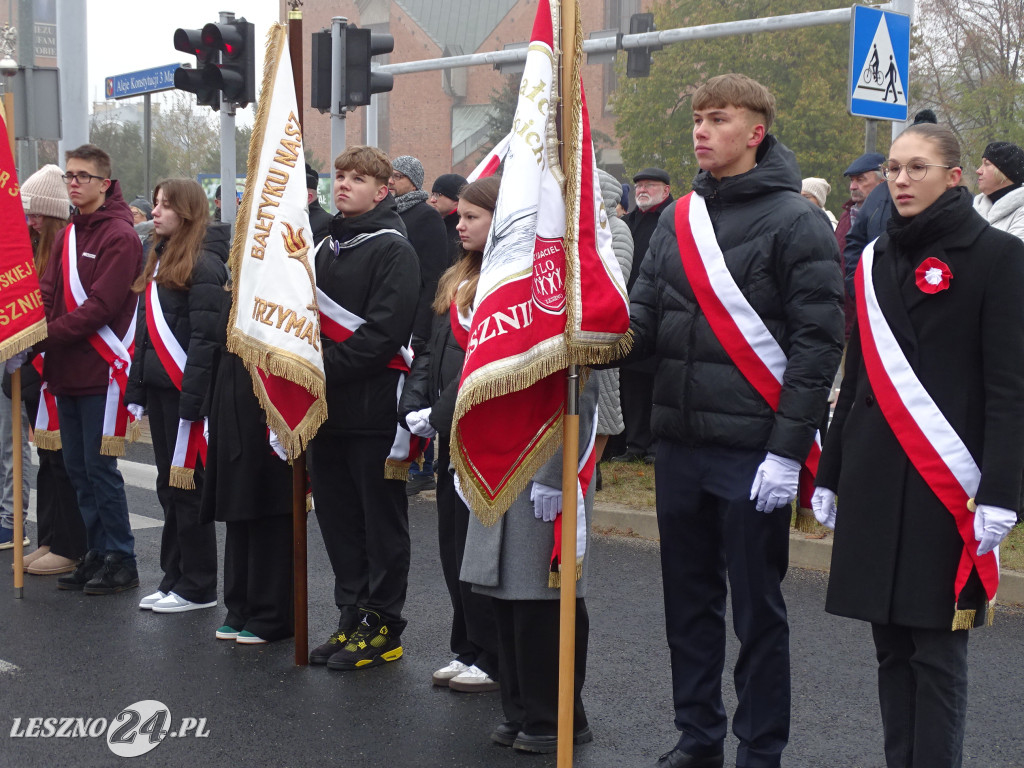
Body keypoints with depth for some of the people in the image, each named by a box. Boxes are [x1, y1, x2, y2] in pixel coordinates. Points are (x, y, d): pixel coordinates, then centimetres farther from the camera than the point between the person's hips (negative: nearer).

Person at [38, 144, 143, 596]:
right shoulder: (67, 236, 15)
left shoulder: (119, 236, -10)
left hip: (100, 371, -8)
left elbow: (100, 306, -18)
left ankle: (121, 560, 6)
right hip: (67, 372, 8)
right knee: (77, 467, 12)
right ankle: (97, 553, 22)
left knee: (99, 466, -4)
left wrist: (47, 336, -21)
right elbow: (48, 293, 9)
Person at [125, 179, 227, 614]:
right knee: (168, 487, 12)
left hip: (186, 393, -8)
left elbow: (206, 341, -17)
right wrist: (136, 391, 13)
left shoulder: (204, 266, -11)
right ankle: (174, 578, 21)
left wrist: (191, 401, -21)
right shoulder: (158, 261, 16)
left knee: (187, 485, -2)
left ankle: (198, 588, 7)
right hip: (159, 391, 8)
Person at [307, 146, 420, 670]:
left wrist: (324, 366, -18)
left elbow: (382, 332, -18)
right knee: (338, 518, 13)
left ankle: (383, 626, 12)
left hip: (372, 407, -8)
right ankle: (352, 616, 24)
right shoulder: (327, 249, 16)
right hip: (327, 409, 8)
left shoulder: (393, 250, -9)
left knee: (381, 520, 3)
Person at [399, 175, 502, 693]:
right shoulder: (457, 280, 16)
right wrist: (415, 407, 1)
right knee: (454, 546, 13)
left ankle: (493, 660, 12)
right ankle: (468, 650, 25)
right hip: (452, 436, 9)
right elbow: (432, 351, 15)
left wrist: (441, 415, -18)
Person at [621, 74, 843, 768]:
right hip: (681, 445, 6)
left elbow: (819, 341, -11)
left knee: (757, 609, 4)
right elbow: (645, 319, 11)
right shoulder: (679, 219, 12)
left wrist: (788, 448, -17)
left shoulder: (795, 221, -7)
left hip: (754, 449, -6)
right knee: (689, 601, 15)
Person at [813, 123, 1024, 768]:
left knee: (937, 648, -2)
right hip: (874, 478, 5)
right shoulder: (877, 259, 14)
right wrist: (830, 474, 16)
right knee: (892, 645, 9)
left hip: (947, 483, -5)